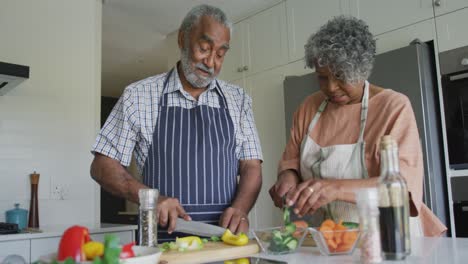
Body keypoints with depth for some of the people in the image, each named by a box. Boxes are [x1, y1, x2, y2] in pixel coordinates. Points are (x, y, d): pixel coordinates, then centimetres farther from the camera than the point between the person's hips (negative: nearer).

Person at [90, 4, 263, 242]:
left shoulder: (238, 100, 10)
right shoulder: (138, 96, 4)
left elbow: (251, 167, 8)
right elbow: (102, 167, 4)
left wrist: (240, 209, -13)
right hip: (162, 237, -2)